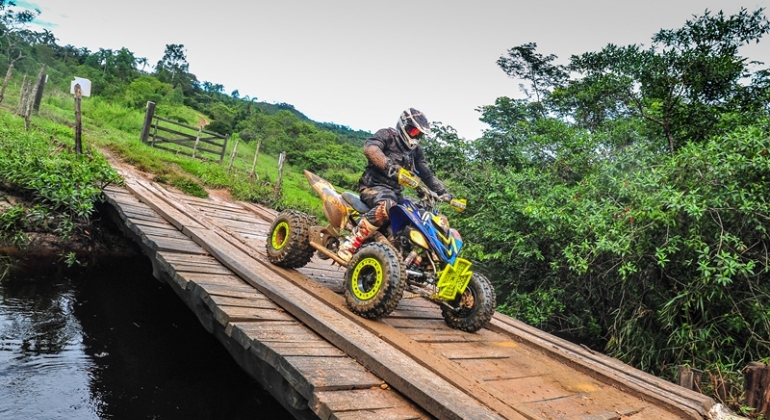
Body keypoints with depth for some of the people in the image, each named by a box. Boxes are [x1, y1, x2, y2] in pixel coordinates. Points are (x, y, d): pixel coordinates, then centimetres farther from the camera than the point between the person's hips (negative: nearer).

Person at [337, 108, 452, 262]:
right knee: (387, 206, -39)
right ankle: (350, 243, -34)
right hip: (374, 185, -7)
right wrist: (390, 166, -40)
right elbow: (370, 147, -23)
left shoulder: (416, 151, 20)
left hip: (395, 191, 8)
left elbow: (427, 174, 19)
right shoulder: (387, 135, -2)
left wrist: (443, 191, 3)